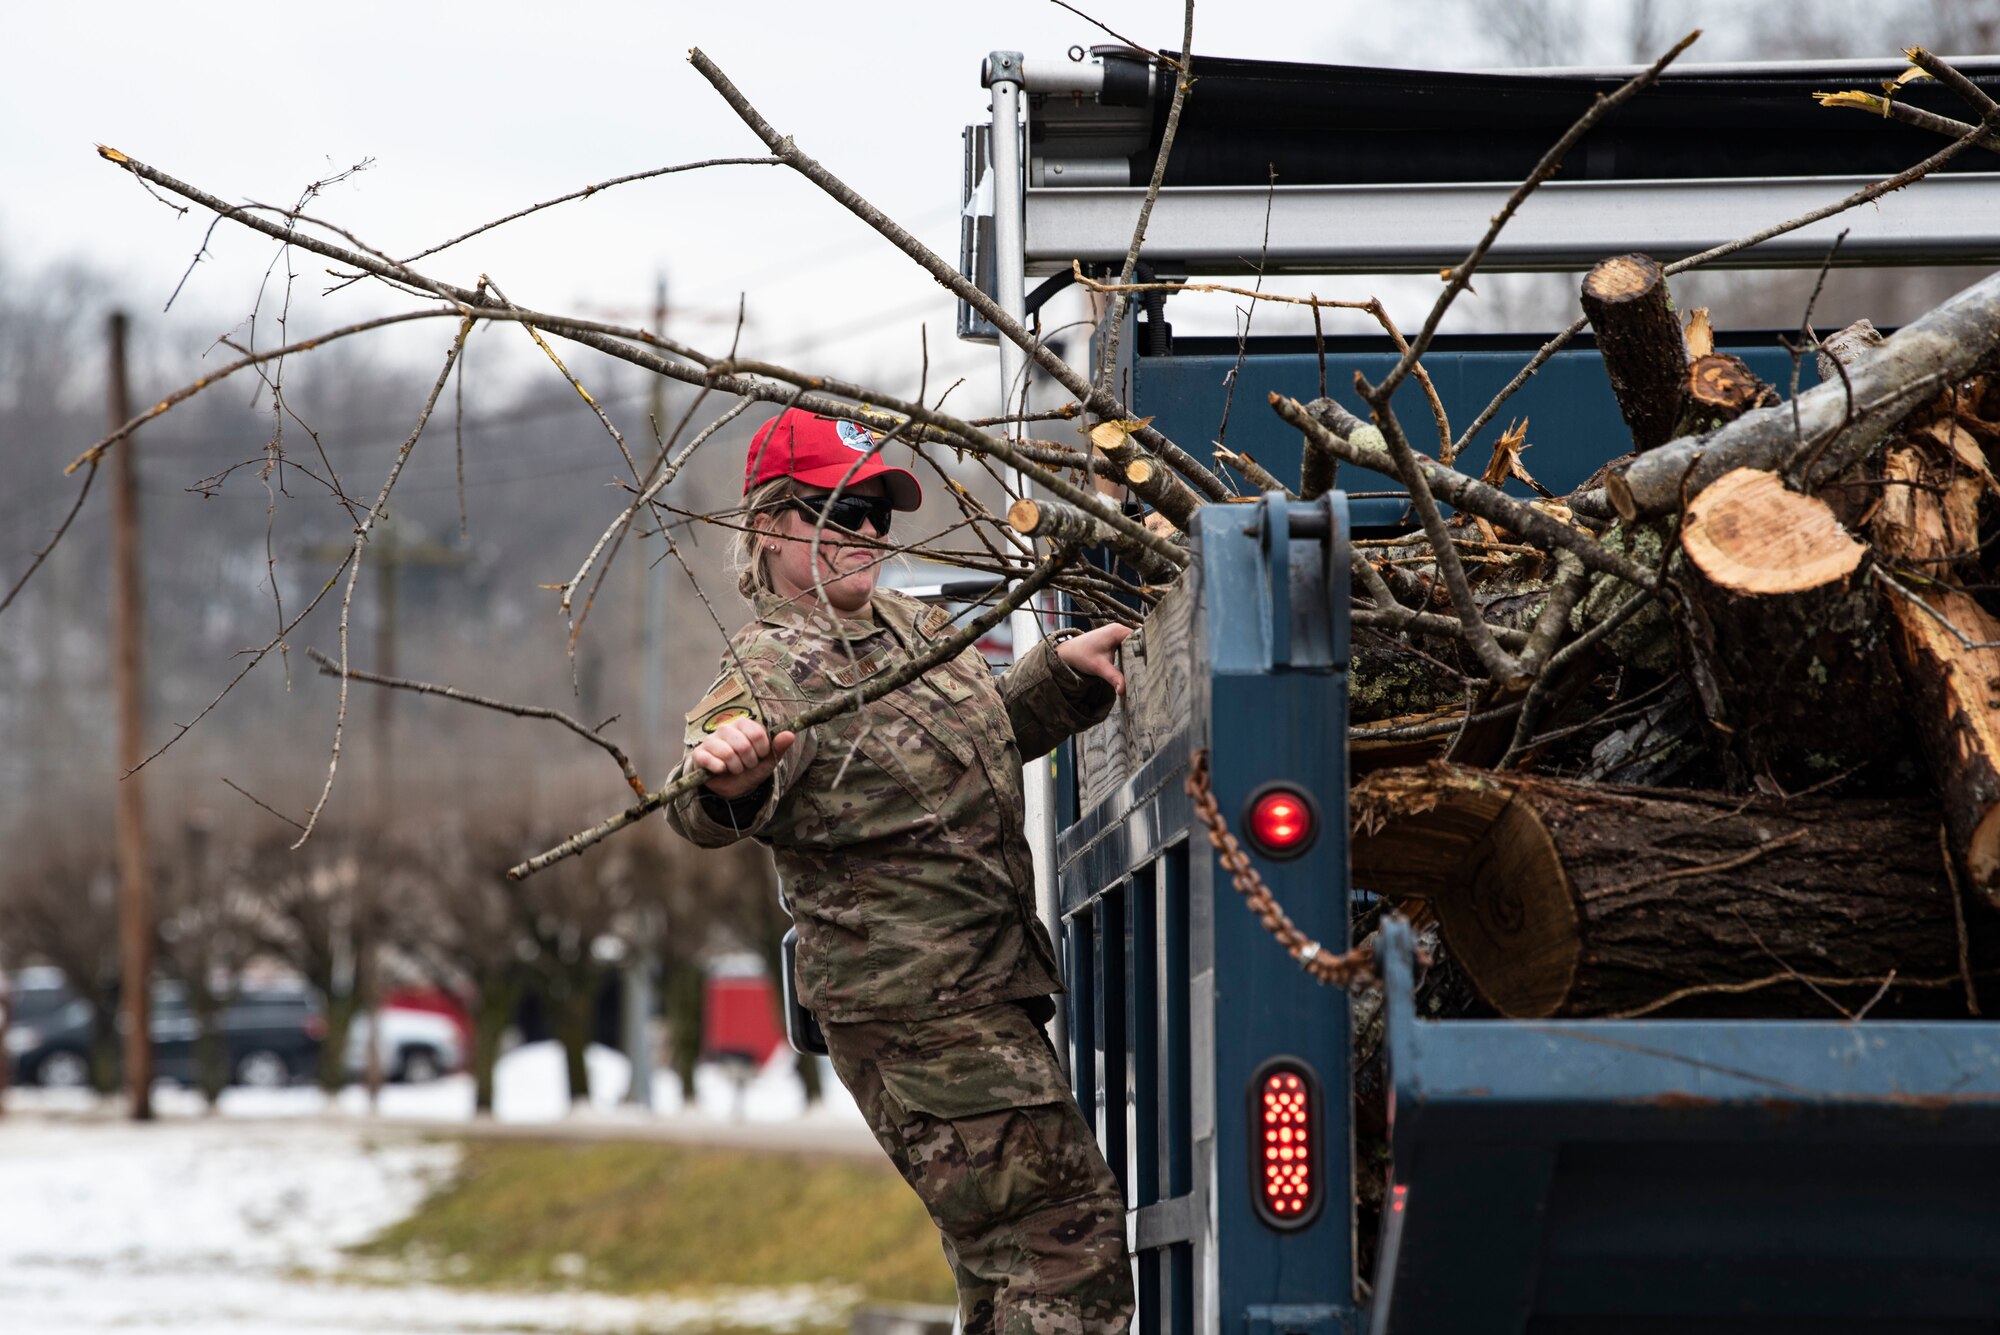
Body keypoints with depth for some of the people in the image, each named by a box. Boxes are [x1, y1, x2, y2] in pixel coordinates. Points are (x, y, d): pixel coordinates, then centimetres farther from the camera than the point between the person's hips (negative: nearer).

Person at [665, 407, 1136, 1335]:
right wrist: (727, 780, -61)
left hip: (985, 986, 9)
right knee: (1061, 1228, -14)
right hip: (913, 1008, -9)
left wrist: (1063, 672, 13)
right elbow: (706, 810, -37)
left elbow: (991, 732, 31)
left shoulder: (913, 629, 11)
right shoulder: (772, 675, -16)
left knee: (998, 1242, 18)